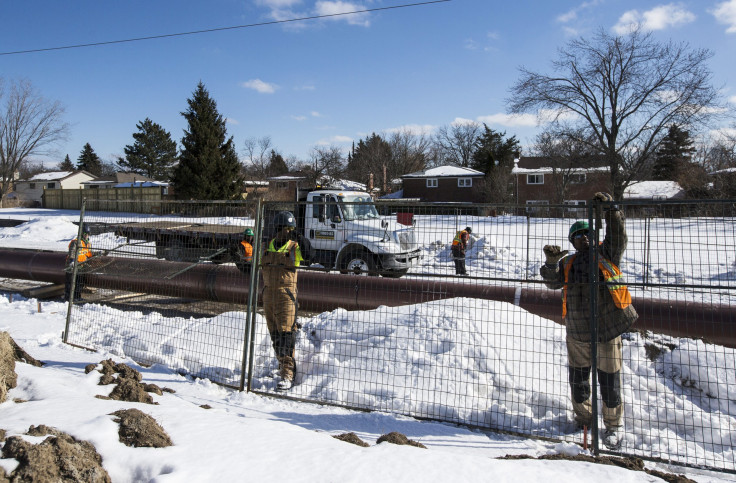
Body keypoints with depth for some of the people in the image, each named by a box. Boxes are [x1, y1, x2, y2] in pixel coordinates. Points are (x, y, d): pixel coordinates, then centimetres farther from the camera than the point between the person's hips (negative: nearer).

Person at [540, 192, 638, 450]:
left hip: (607, 330, -3)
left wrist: (610, 208, -20)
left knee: (609, 379, 4)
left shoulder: (606, 254, 4)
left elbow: (618, 237, -12)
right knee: (578, 376, 14)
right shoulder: (568, 262, 11)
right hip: (577, 332, 3)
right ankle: (583, 418, 36)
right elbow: (553, 282, -2)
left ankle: (614, 425, 23)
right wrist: (551, 262, -20)